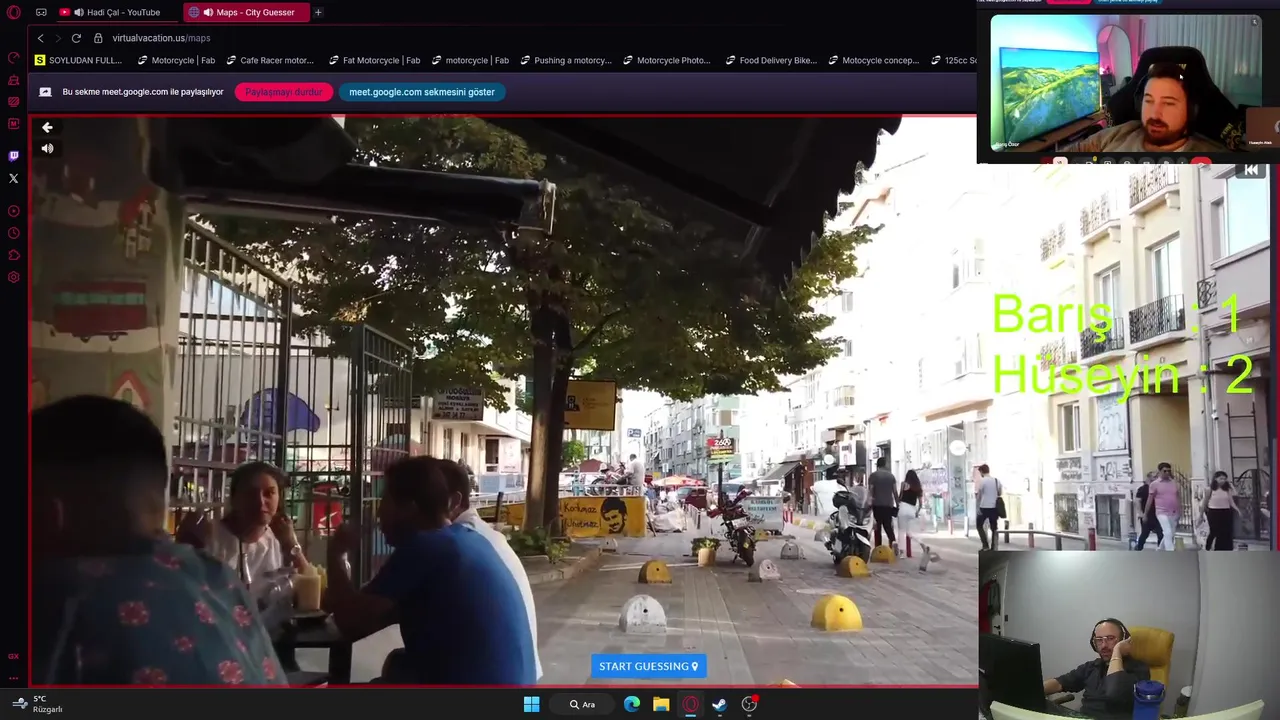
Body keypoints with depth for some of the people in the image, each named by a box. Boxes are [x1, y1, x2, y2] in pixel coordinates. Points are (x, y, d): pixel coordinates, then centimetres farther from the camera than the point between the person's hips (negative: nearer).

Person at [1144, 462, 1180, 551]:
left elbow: (1177, 499, 15)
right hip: (1162, 513, -5)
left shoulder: (1174, 483, 10)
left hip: (1174, 514, 5)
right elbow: (1150, 500, 2)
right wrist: (1145, 514, 3)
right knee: (1168, 534, -18)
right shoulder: (1155, 484, -2)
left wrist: (1180, 513, 13)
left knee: (1169, 536, 11)